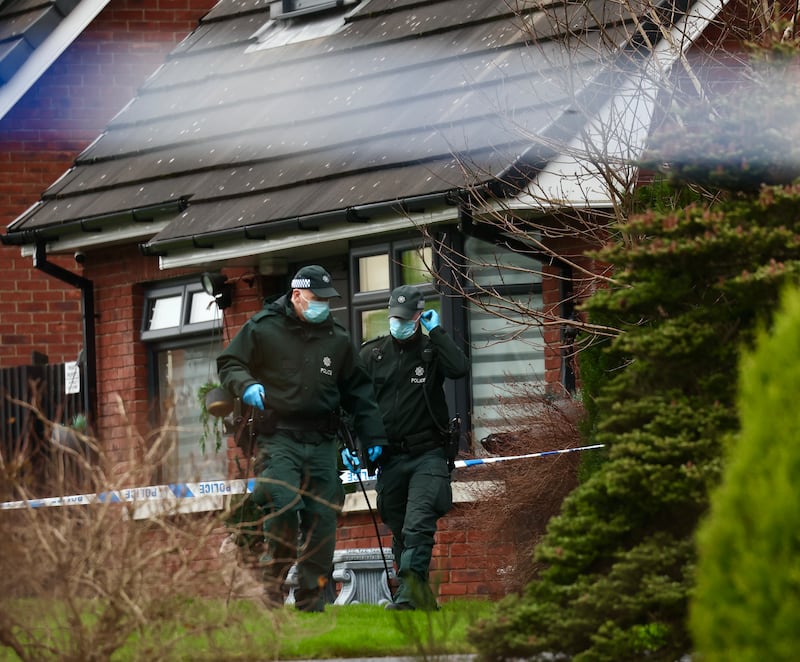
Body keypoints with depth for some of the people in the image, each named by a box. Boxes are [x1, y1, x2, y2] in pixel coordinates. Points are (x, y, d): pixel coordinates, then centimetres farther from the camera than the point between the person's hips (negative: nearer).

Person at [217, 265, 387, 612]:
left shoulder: (338, 339, 15)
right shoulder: (262, 328, 3)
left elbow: (358, 391, 23)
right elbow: (228, 363, 8)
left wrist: (373, 437, 16)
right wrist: (246, 385, -14)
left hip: (322, 445, 4)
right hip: (278, 439, -4)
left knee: (322, 522, -1)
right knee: (283, 508, -23)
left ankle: (311, 603, 5)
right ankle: (271, 588, -7)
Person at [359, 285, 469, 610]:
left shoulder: (432, 350, 2)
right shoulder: (372, 354, 8)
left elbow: (460, 368, -19)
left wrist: (436, 332, -11)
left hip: (427, 455, -4)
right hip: (389, 458, 4)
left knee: (418, 526, -18)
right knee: (399, 533, 8)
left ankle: (407, 594, -27)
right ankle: (420, 596, 17)